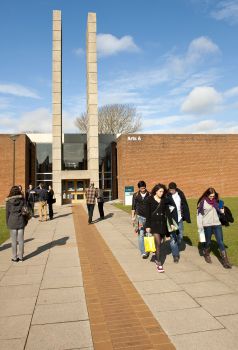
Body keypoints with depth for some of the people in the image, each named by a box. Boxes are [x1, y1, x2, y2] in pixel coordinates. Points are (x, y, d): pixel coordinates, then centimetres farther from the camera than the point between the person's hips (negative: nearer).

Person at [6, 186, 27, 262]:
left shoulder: (8, 201, -6)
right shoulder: (22, 200, -4)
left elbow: (7, 213, -2)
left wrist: (7, 223, 8)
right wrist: (25, 221, 9)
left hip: (12, 222, -1)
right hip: (21, 221, 1)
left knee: (14, 240, 7)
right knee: (21, 239, 9)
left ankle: (14, 257, 15)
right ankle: (20, 256, 16)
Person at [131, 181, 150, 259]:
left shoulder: (149, 195, 1)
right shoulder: (135, 195, 2)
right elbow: (133, 206, 6)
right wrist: (133, 216, 1)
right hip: (140, 217, -1)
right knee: (141, 234, -7)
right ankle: (143, 252, -4)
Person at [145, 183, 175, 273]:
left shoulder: (164, 200, 5)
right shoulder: (150, 200, -5)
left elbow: (168, 212, 6)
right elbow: (148, 214, -5)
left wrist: (171, 223, 0)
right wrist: (147, 226, -8)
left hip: (162, 223, 4)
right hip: (154, 223, -4)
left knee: (159, 243, 10)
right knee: (158, 243, -10)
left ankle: (157, 259, 28)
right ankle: (159, 263, -6)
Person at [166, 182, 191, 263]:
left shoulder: (180, 194, 0)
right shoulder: (167, 196, -12)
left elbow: (185, 206, 7)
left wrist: (187, 217, 7)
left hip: (180, 219, 4)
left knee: (180, 236, 15)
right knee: (173, 237, -3)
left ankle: (176, 249, 39)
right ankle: (175, 255, 7)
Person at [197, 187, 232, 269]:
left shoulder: (216, 201, 3)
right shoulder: (203, 202, -9)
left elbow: (220, 210, 14)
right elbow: (199, 214, -6)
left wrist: (222, 210, -10)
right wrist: (200, 226, -9)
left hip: (217, 224, 3)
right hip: (207, 225, -2)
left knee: (220, 242, -1)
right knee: (208, 242, 13)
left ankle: (225, 260, 2)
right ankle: (207, 255, 38)